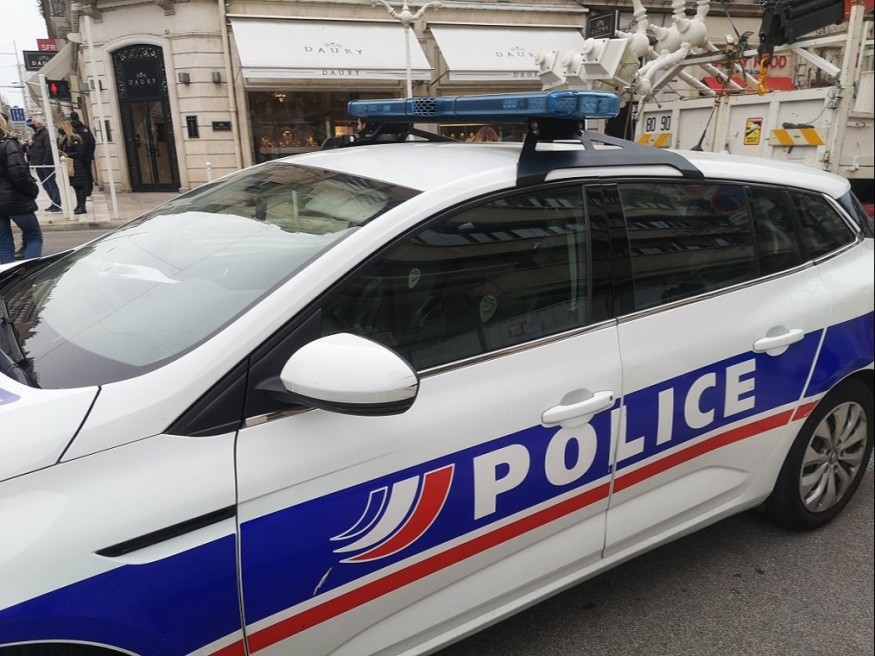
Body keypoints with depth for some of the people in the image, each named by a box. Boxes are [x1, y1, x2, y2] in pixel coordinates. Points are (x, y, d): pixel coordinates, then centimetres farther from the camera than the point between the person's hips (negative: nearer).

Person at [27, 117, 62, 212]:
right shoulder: (35, 135, 18)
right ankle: (54, 203, 16)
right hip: (38, 164, 9)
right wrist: (30, 145, 3)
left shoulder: (45, 133, -9)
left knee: (51, 184, -6)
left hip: (46, 164, -9)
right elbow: (33, 148, 26)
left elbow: (49, 148, -18)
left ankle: (57, 203, -3)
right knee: (45, 184, 11)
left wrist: (46, 162, -22)